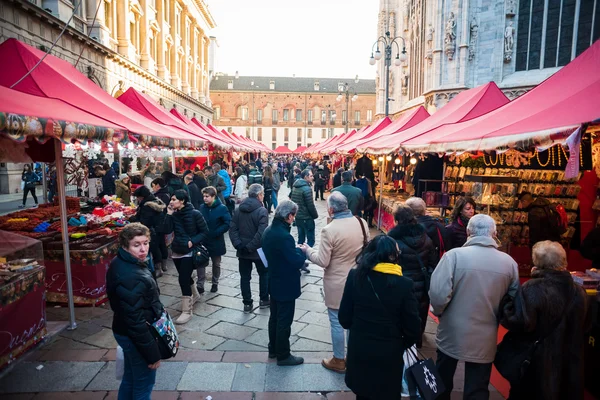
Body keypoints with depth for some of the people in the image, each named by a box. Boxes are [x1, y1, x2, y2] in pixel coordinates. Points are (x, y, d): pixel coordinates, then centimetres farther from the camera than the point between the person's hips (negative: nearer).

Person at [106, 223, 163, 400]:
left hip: (127, 331, 9)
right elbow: (136, 321, -29)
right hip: (136, 335, -9)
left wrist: (157, 308, 20)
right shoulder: (130, 278, -33)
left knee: (130, 377, 27)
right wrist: (152, 353, -21)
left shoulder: (122, 262, -2)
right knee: (144, 383, 13)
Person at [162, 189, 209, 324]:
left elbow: (205, 232, -10)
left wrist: (192, 242, -20)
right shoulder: (174, 214, 1)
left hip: (189, 251, -6)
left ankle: (187, 311, 0)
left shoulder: (195, 214, -14)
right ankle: (195, 295, 47)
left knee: (183, 279, -9)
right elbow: (167, 230, -7)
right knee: (185, 277, 20)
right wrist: (169, 215, -12)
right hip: (177, 250, 6)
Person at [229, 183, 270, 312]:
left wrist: (238, 244, -8)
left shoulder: (238, 209, 4)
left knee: (245, 277, 12)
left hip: (242, 250, 4)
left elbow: (232, 229, -3)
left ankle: (247, 303, 18)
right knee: (264, 274, 17)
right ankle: (264, 300, 26)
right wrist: (251, 247, -18)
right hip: (258, 250, -4)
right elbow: (261, 233, -25)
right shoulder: (262, 211, -15)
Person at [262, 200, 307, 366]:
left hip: (274, 282, 9)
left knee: (274, 317, 21)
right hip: (285, 285, -9)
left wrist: (295, 250, 5)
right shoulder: (284, 236, -29)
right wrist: (301, 250, -7)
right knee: (284, 321, 6)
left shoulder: (269, 230, 0)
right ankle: (283, 355, 21)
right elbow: (297, 262, -27)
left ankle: (273, 349, 36)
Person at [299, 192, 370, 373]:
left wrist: (308, 250, -1)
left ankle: (338, 361, 26)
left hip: (337, 284, -6)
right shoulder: (362, 222, -5)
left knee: (337, 322, 11)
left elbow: (322, 261, -17)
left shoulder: (329, 230, -23)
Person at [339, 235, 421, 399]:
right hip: (389, 355, -2)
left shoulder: (355, 276, -13)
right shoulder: (404, 284, -18)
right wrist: (400, 345, 10)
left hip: (358, 351, 2)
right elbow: (413, 329, -11)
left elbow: (344, 318, -5)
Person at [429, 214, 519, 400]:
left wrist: (439, 312, -2)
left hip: (452, 334, -2)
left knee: (442, 385, 20)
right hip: (485, 339, 2)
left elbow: (438, 293, -22)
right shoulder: (509, 262, -5)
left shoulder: (454, 254, -17)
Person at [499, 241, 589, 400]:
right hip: (571, 362, 6)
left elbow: (521, 323, -27)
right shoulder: (579, 292, 0)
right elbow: (584, 326, 14)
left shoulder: (532, 288, -22)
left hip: (537, 364, -6)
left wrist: (505, 310, -11)